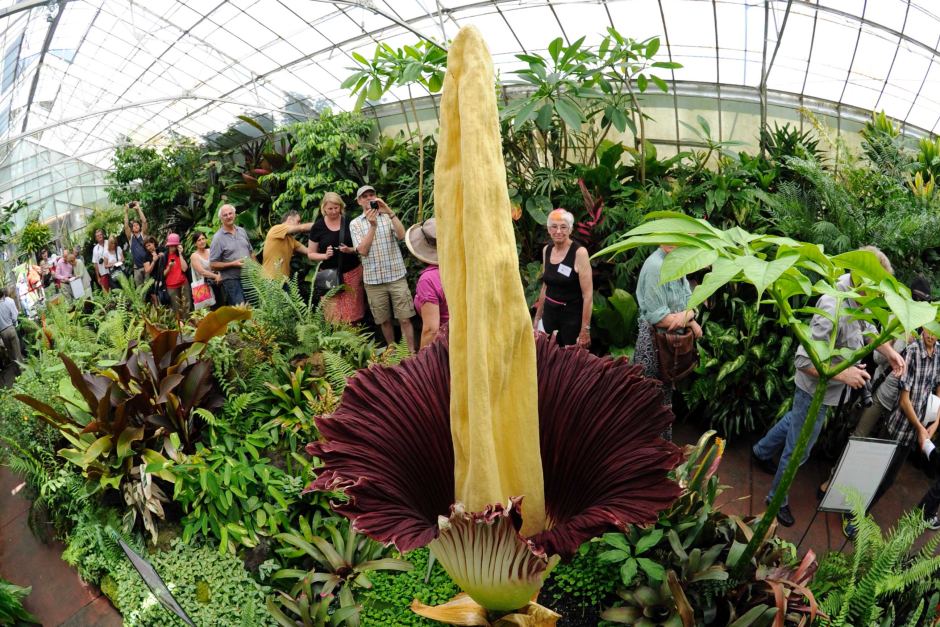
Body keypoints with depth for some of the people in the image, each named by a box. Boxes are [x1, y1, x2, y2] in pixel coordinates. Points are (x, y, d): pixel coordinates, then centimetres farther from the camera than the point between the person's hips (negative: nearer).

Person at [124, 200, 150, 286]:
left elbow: (144, 221, -6)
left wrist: (138, 208, -6)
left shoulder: (143, 234, 4)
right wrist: (126, 211, -7)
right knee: (139, 288, 6)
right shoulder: (130, 237, 9)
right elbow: (126, 226, -4)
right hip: (137, 267, 2)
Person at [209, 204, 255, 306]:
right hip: (232, 281, -6)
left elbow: (251, 252, 20)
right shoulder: (218, 238, -7)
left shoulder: (242, 231, 10)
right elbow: (213, 265, -8)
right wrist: (233, 264, -17)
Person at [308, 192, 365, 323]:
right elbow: (311, 254, 5)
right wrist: (325, 255, -15)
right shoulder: (317, 227, 0)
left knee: (352, 313, 0)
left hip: (352, 273, 0)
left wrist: (351, 250, -14)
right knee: (334, 315, -3)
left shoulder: (350, 223, 0)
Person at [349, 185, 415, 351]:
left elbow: (401, 235, -12)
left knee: (405, 319, -3)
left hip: (396, 276, -1)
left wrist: (389, 212, -20)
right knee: (384, 321, 11)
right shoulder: (355, 224, 6)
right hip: (373, 280, 1)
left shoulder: (388, 216, 6)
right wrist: (372, 225, -16)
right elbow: (362, 250, -7)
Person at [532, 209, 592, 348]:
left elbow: (588, 294, -16)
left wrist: (585, 329, -19)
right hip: (549, 313, 5)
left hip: (572, 315, -5)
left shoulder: (579, 252, -14)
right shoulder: (546, 250, 4)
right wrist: (537, 317, 17)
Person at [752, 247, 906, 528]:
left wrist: (890, 351, -2)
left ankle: (762, 452, 56)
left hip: (822, 389, 9)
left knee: (795, 420, 32)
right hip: (817, 390, -9)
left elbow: (867, 327, 11)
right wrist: (843, 374, -28)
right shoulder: (833, 310, -37)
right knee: (798, 451, 8)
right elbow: (803, 360, -34)